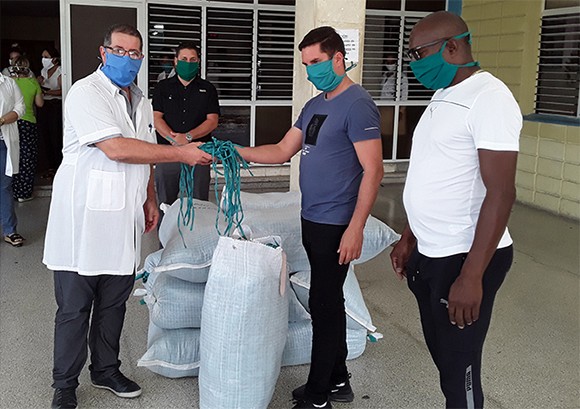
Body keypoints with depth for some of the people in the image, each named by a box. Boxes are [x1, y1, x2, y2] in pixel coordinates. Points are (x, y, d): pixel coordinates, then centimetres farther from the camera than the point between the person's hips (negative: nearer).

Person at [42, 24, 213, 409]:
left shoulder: (140, 101, 15)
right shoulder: (86, 92, -11)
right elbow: (116, 148, -22)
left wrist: (150, 201, 17)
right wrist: (181, 153, -20)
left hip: (123, 220, 7)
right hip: (84, 220, -7)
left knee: (114, 304, 15)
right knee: (74, 308, 3)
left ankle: (106, 370, 32)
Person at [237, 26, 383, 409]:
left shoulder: (357, 105, -13)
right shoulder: (314, 105, 14)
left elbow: (373, 170, -18)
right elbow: (283, 151, 14)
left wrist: (355, 228, -22)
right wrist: (236, 152, 1)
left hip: (335, 225, -9)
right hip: (312, 220, 9)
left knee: (323, 306, -2)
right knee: (330, 301, 16)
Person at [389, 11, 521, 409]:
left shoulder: (488, 98, -17)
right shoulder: (443, 97, 12)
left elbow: (501, 193, -22)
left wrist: (471, 276, -24)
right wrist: (409, 239, 20)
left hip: (463, 260, -9)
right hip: (430, 255, 9)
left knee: (459, 370, 3)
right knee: (443, 356, 20)